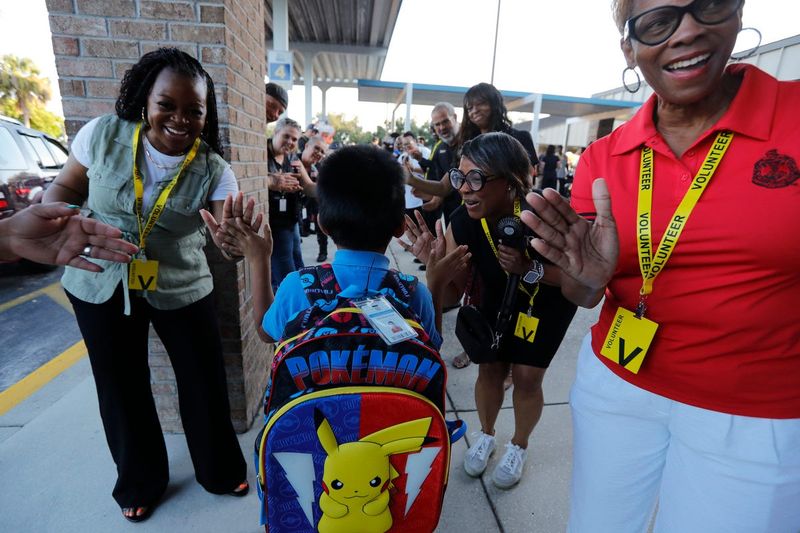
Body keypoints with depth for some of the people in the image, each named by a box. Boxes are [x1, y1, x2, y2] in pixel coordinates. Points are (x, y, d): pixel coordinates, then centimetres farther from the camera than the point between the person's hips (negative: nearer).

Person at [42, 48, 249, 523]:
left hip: (182, 289, -1)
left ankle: (220, 470, 37)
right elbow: (67, 187, 5)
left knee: (206, 382, 8)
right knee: (122, 387, 16)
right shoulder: (103, 135, -9)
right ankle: (140, 481, 43)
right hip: (101, 287, 2)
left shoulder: (214, 170, -13)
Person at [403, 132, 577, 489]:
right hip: (499, 295, 3)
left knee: (526, 375, 0)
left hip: (549, 297, -2)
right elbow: (456, 290, -18)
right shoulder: (462, 223, -27)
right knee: (489, 367, 7)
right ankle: (486, 436, 37)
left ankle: (518, 446, 31)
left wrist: (529, 269, -41)